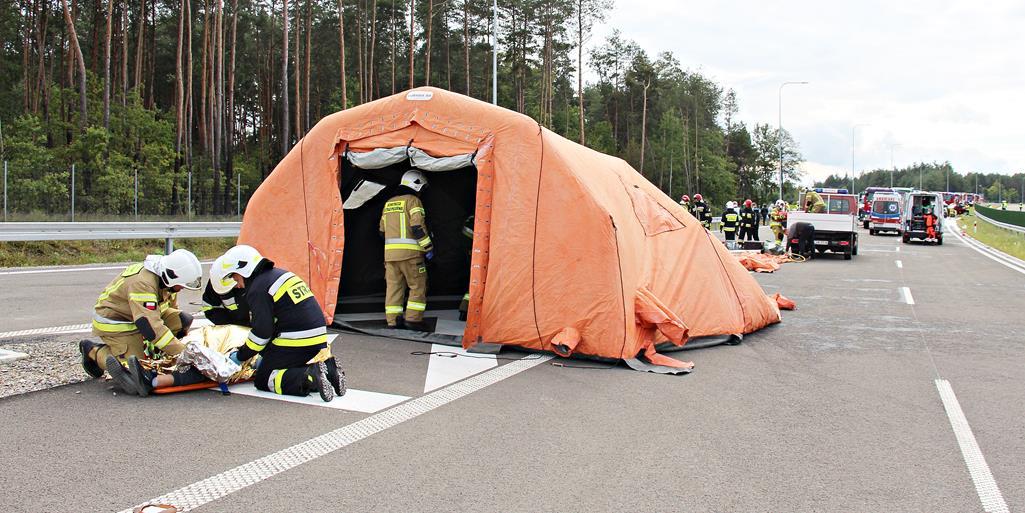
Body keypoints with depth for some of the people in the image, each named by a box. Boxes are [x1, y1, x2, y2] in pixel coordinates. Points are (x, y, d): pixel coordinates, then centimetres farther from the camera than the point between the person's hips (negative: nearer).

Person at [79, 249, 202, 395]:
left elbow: (171, 309, 9)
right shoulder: (142, 283, -35)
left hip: (141, 314, 8)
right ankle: (93, 350, 4)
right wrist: (182, 353, -39)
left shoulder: (166, 278, -8)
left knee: (183, 320, -9)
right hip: (114, 321, -8)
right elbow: (150, 325, -40)